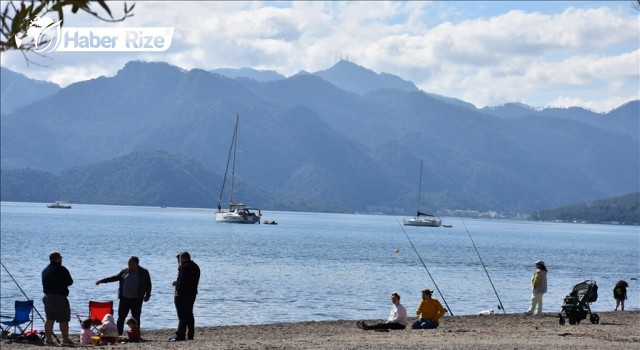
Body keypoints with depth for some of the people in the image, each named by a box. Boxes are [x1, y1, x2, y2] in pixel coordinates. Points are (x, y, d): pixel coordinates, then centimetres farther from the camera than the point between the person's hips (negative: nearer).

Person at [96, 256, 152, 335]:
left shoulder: (144, 272, 1)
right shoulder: (125, 271, 9)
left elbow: (148, 285, 3)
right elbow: (115, 277, 15)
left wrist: (147, 295, -6)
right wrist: (102, 281, 13)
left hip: (136, 299, -3)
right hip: (124, 298, 3)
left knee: (136, 318, 2)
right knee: (121, 317, 0)